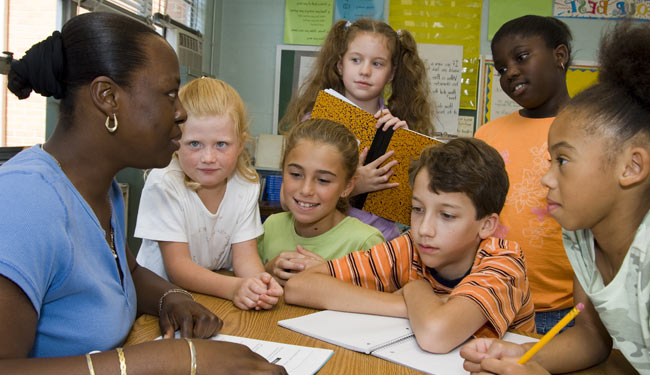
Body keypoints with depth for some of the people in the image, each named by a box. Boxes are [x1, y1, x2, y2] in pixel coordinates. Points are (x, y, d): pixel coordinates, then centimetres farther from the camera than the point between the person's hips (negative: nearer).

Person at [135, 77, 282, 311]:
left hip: (217, 291, 4)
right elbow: (177, 265, -19)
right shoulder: (163, 184, -17)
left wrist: (258, 282, -29)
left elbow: (244, 254, -7)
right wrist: (233, 287, -34)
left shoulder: (247, 184, -6)